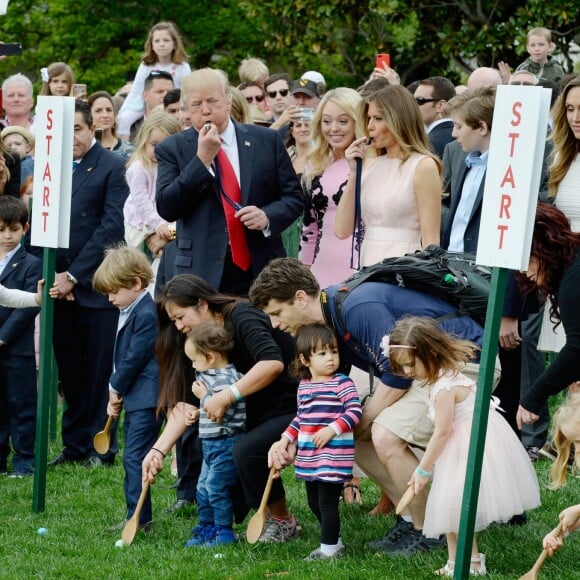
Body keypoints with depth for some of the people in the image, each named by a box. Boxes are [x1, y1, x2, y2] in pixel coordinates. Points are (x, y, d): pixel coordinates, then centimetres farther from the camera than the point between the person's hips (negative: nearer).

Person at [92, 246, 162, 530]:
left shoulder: (147, 315, -18)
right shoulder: (129, 312, 15)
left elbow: (135, 358, -18)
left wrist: (115, 387, -4)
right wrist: (116, 394, 10)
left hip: (146, 400, -11)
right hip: (132, 399, 11)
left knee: (135, 457, -12)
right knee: (132, 457, 13)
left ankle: (138, 517, -11)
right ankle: (138, 516, 19)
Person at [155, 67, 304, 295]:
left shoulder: (267, 140, 7)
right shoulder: (173, 149, 5)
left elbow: (293, 197, 11)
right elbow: (166, 209, -6)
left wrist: (267, 217, -10)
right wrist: (202, 159, -12)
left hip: (262, 270, 1)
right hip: (204, 274, -1)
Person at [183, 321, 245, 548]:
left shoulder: (226, 380, -21)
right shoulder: (211, 376, 12)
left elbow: (222, 413, -27)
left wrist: (203, 395, -18)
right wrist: (198, 414, 12)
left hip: (226, 443, -11)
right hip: (211, 443, 11)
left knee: (216, 487, -8)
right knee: (203, 487, 14)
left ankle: (224, 532, 0)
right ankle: (206, 528, 23)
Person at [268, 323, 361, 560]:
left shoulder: (342, 383, -9)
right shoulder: (303, 385, 12)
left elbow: (355, 411, -15)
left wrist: (332, 429, -23)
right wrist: (287, 439, 13)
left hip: (334, 456, -8)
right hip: (309, 456, 8)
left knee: (327, 502, -6)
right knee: (314, 503, 15)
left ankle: (329, 548, 4)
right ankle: (334, 542, 29)